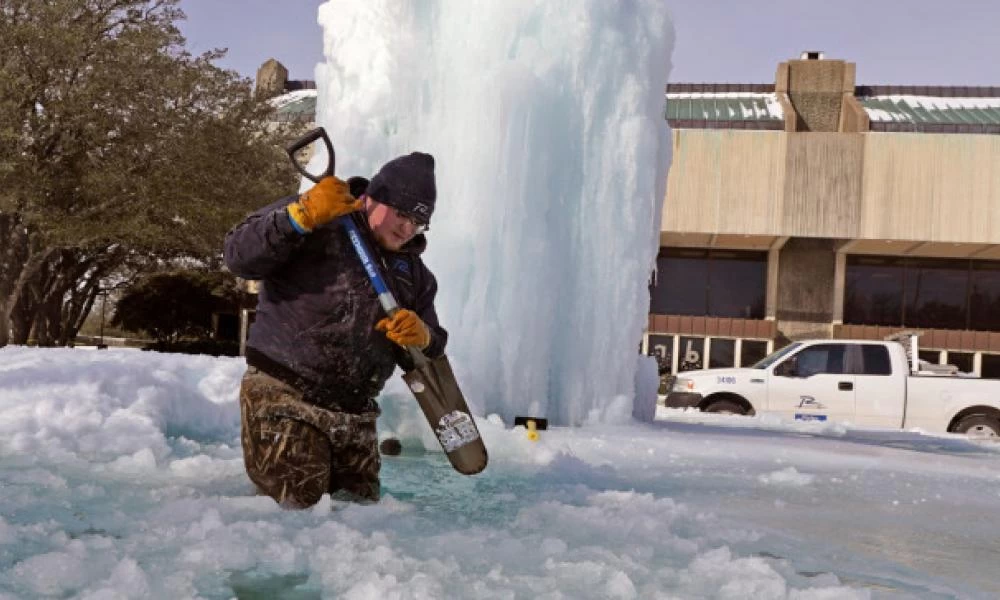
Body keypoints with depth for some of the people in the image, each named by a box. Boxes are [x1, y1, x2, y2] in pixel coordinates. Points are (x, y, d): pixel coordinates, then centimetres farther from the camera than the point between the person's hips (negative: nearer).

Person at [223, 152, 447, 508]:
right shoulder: (314, 228, -6)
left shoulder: (413, 272, 12)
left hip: (355, 415, 6)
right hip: (284, 400, -6)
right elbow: (239, 258, -18)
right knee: (297, 505, -9)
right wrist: (303, 216, -28)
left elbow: (427, 357, 11)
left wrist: (421, 338, -14)